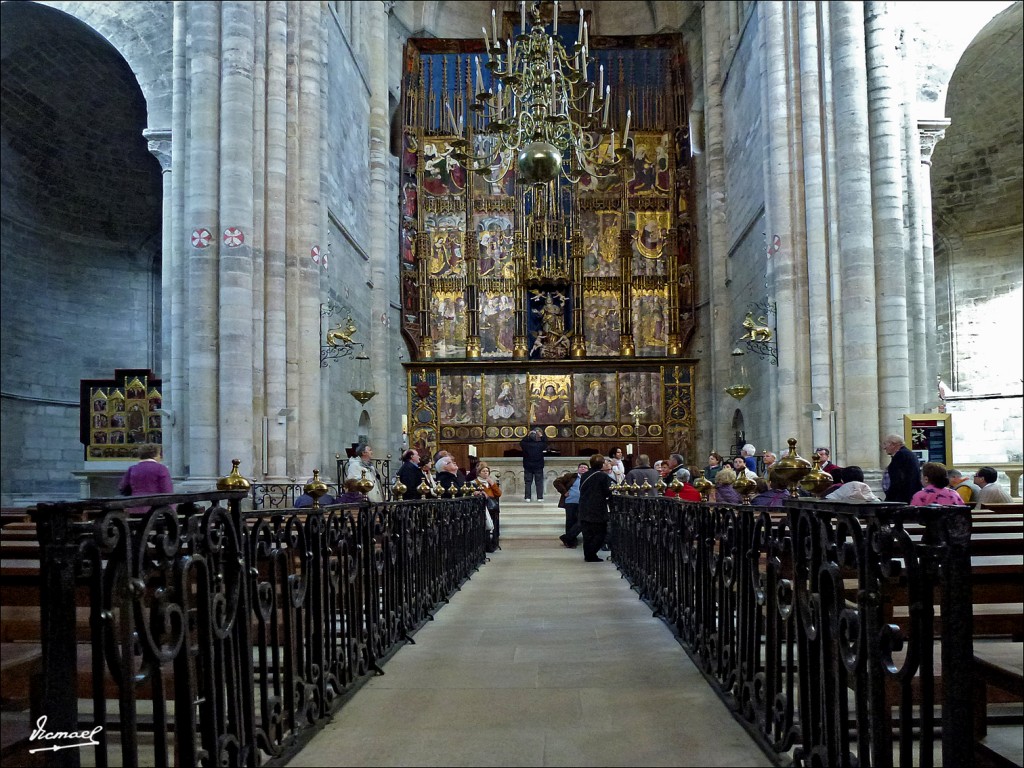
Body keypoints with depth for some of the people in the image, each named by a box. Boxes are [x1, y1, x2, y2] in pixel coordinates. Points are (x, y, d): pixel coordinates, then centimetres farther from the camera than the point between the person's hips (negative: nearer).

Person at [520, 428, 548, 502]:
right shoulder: (540, 445, -13)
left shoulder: (526, 445, -12)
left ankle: (528, 497, 5)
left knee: (528, 482, 8)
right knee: (539, 482, 6)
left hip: (528, 467, 1)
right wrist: (541, 436, 11)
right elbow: (546, 443, 8)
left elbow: (521, 442, 10)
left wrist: (527, 436, 9)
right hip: (538, 467, -1)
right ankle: (540, 497, 4)